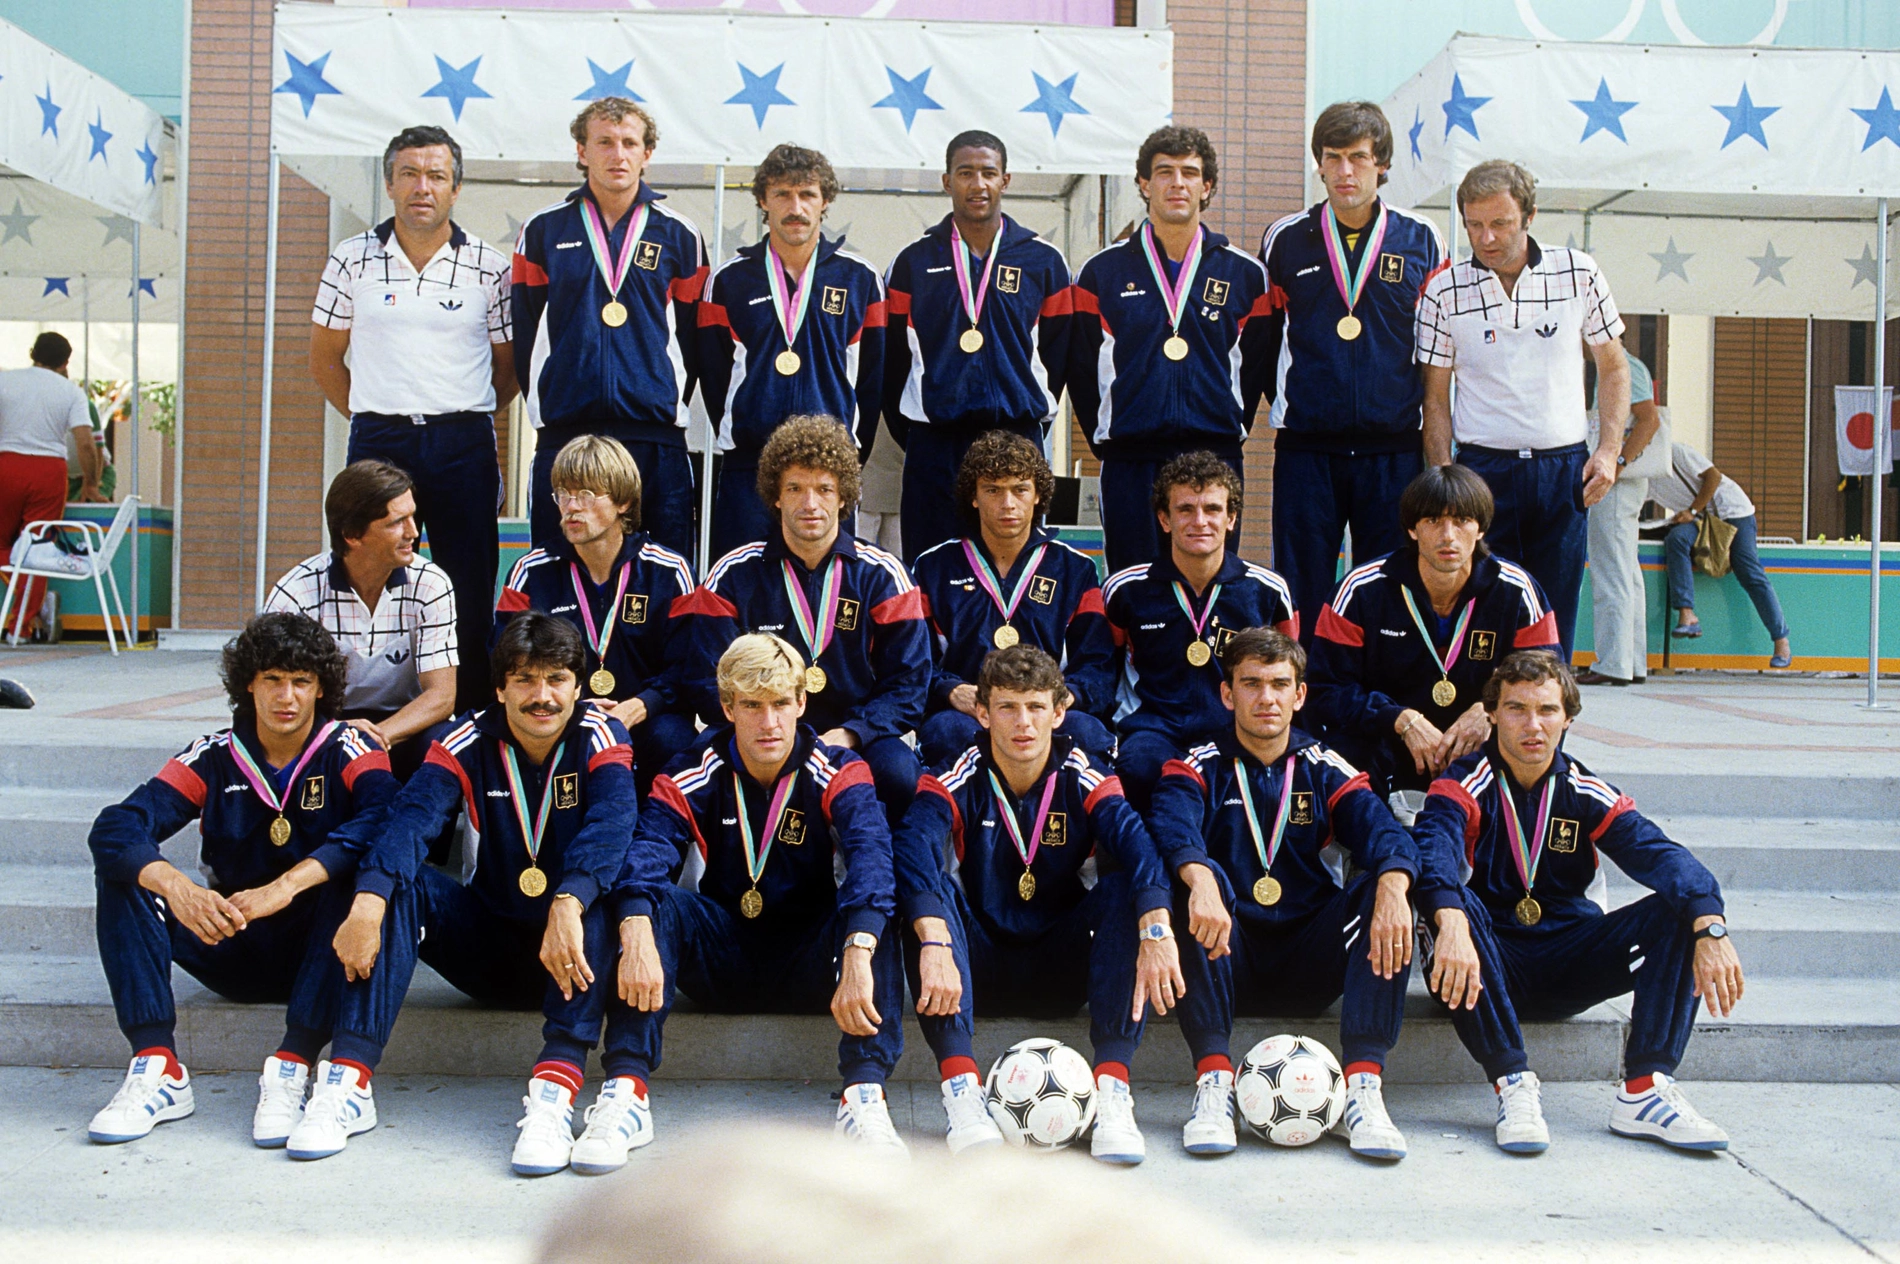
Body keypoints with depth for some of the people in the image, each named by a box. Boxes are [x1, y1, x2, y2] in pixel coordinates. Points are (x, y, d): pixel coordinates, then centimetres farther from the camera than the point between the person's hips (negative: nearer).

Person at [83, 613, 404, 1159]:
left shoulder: (348, 751, -7)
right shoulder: (214, 757, -1)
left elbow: (385, 822, -29)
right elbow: (113, 829, -14)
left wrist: (287, 886, -40)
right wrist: (176, 888, -35)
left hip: (323, 951, -3)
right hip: (233, 946, 3)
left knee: (361, 871, -31)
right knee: (123, 873, -14)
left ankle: (292, 1067, -35)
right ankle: (156, 1070, -22)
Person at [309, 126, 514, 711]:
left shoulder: (490, 267, 4)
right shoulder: (353, 258, 7)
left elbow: (509, 366, 13)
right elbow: (325, 360, 14)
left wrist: (464, 417, 12)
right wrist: (375, 418, 12)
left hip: (464, 447, -1)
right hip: (378, 443, 1)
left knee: (470, 595, 0)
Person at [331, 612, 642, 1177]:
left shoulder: (600, 737, -11)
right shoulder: (470, 741, -6)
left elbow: (612, 823, -30)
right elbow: (411, 817, -23)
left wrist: (568, 905, -50)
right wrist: (370, 901, -42)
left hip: (572, 947, -2)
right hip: (492, 949, 2)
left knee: (599, 890, -32)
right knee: (404, 882, -18)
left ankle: (556, 1082, -43)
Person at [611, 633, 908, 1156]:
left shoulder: (836, 773, -12)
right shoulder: (695, 774, -8)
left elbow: (870, 854, -31)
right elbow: (647, 852, -24)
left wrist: (856, 957, -49)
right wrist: (637, 936, -46)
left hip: (806, 966, -1)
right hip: (723, 956, 1)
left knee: (871, 899, -29)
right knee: (654, 899, -25)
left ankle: (865, 1096, -39)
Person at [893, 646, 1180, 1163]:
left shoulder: (1083, 779, -8)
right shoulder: (957, 780, -11)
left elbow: (1137, 843, -26)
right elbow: (914, 849, -31)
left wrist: (1156, 932, -46)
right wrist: (935, 944, -49)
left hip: (1063, 966, 1)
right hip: (979, 967, -1)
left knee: (1125, 888, -24)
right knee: (929, 889, -28)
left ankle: (1112, 1089, -30)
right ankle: (960, 1086, -35)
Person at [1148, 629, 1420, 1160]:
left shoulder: (1326, 771, 8)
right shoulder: (1200, 767, 3)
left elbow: (1382, 832, -11)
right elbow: (1172, 827, -20)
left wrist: (1392, 886, -35)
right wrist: (1201, 881, -43)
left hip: (1309, 969, 2)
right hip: (1228, 963, -2)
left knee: (1383, 888, -22)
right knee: (1197, 876, -29)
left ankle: (1364, 1085, -29)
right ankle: (1213, 1079, -32)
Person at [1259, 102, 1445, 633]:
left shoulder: (1421, 240, 5)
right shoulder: (1285, 240, 6)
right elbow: (1262, 338, 14)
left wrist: (1415, 412, 6)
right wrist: (1285, 403, 9)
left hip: (1394, 450, 0)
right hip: (1305, 448, 0)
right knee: (1302, 592, 3)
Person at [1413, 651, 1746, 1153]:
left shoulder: (1586, 793, 1)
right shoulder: (1465, 785, -9)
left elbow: (1659, 853, -15)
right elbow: (1434, 848, -30)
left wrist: (1711, 928, -34)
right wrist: (1451, 923, -52)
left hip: (1567, 970, 3)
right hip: (1490, 969, -3)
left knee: (1680, 911, -15)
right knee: (1455, 902, -34)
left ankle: (1644, 1091, -22)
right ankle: (1512, 1085, -30)